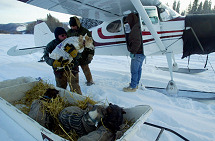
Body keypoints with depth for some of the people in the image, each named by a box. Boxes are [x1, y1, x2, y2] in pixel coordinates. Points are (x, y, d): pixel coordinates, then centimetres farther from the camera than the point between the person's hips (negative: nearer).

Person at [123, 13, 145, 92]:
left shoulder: (135, 29, -18)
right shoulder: (139, 27, 14)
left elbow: (137, 42, -26)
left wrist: (132, 51, -19)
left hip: (137, 54, -10)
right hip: (141, 53, 10)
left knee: (134, 70, -3)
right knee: (138, 69, 17)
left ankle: (133, 87, 6)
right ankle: (136, 84, 29)